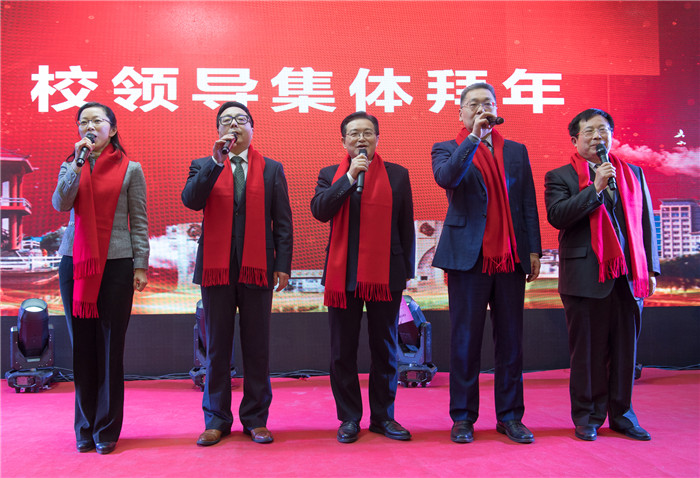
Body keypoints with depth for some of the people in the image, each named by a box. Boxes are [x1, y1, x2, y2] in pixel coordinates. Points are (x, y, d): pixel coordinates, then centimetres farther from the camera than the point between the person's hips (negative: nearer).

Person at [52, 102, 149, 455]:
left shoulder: (130, 170, 6)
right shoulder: (70, 166, 14)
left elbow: (139, 222, 3)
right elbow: (60, 203, -4)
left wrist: (141, 265, -3)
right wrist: (78, 162, -8)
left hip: (116, 264, -2)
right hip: (75, 263, 3)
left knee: (111, 347, -1)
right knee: (82, 346, 4)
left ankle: (106, 431, 8)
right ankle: (85, 429, 15)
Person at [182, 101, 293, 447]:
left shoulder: (272, 169, 11)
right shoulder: (204, 166, 12)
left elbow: (283, 221, 6)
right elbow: (190, 201, -7)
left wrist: (283, 265, -2)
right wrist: (216, 162, -14)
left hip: (257, 268, 0)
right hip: (216, 268, 1)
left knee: (257, 347, 5)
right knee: (217, 347, 7)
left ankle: (255, 418, 17)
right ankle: (217, 420, 18)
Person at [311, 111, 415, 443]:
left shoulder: (397, 175, 8)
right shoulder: (330, 175, 10)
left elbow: (406, 227, 8)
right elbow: (319, 211, -8)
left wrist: (407, 271, 5)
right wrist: (350, 176, -12)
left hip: (385, 274, 0)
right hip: (343, 275, 0)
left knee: (385, 350, 8)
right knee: (343, 351, 6)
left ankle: (383, 416, 22)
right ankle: (349, 418, 19)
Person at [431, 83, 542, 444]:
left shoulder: (516, 152, 15)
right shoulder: (447, 149, 6)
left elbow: (529, 204, 12)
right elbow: (445, 178, -17)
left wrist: (534, 250, 5)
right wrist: (474, 137, -15)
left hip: (511, 258, 3)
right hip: (469, 256, -3)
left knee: (510, 340, 7)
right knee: (465, 340, 3)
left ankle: (510, 416, 18)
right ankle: (463, 417, 14)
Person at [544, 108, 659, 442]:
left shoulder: (633, 174, 15)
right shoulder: (560, 177, 4)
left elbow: (646, 223, 15)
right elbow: (556, 216, -12)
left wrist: (650, 269, 10)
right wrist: (595, 187, -16)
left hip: (629, 276, 4)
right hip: (586, 275, -3)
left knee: (625, 348, 8)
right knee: (588, 350, 4)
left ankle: (622, 415, 22)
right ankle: (588, 417, 16)